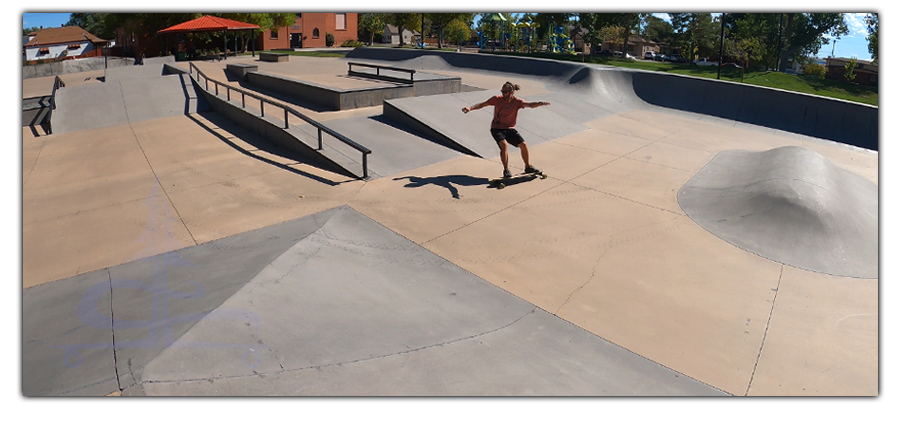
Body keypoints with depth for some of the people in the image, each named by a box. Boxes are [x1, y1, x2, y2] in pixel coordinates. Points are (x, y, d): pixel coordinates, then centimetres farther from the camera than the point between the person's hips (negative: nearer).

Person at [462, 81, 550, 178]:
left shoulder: (516, 101, -9)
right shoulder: (497, 99, -8)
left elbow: (530, 105, -24)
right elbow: (482, 104, -6)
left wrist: (539, 104, -45)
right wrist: (470, 108, -19)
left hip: (510, 129, 2)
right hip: (496, 128, -2)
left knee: (523, 145, -6)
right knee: (504, 145, -28)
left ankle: (528, 167, 20)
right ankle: (506, 170, -14)